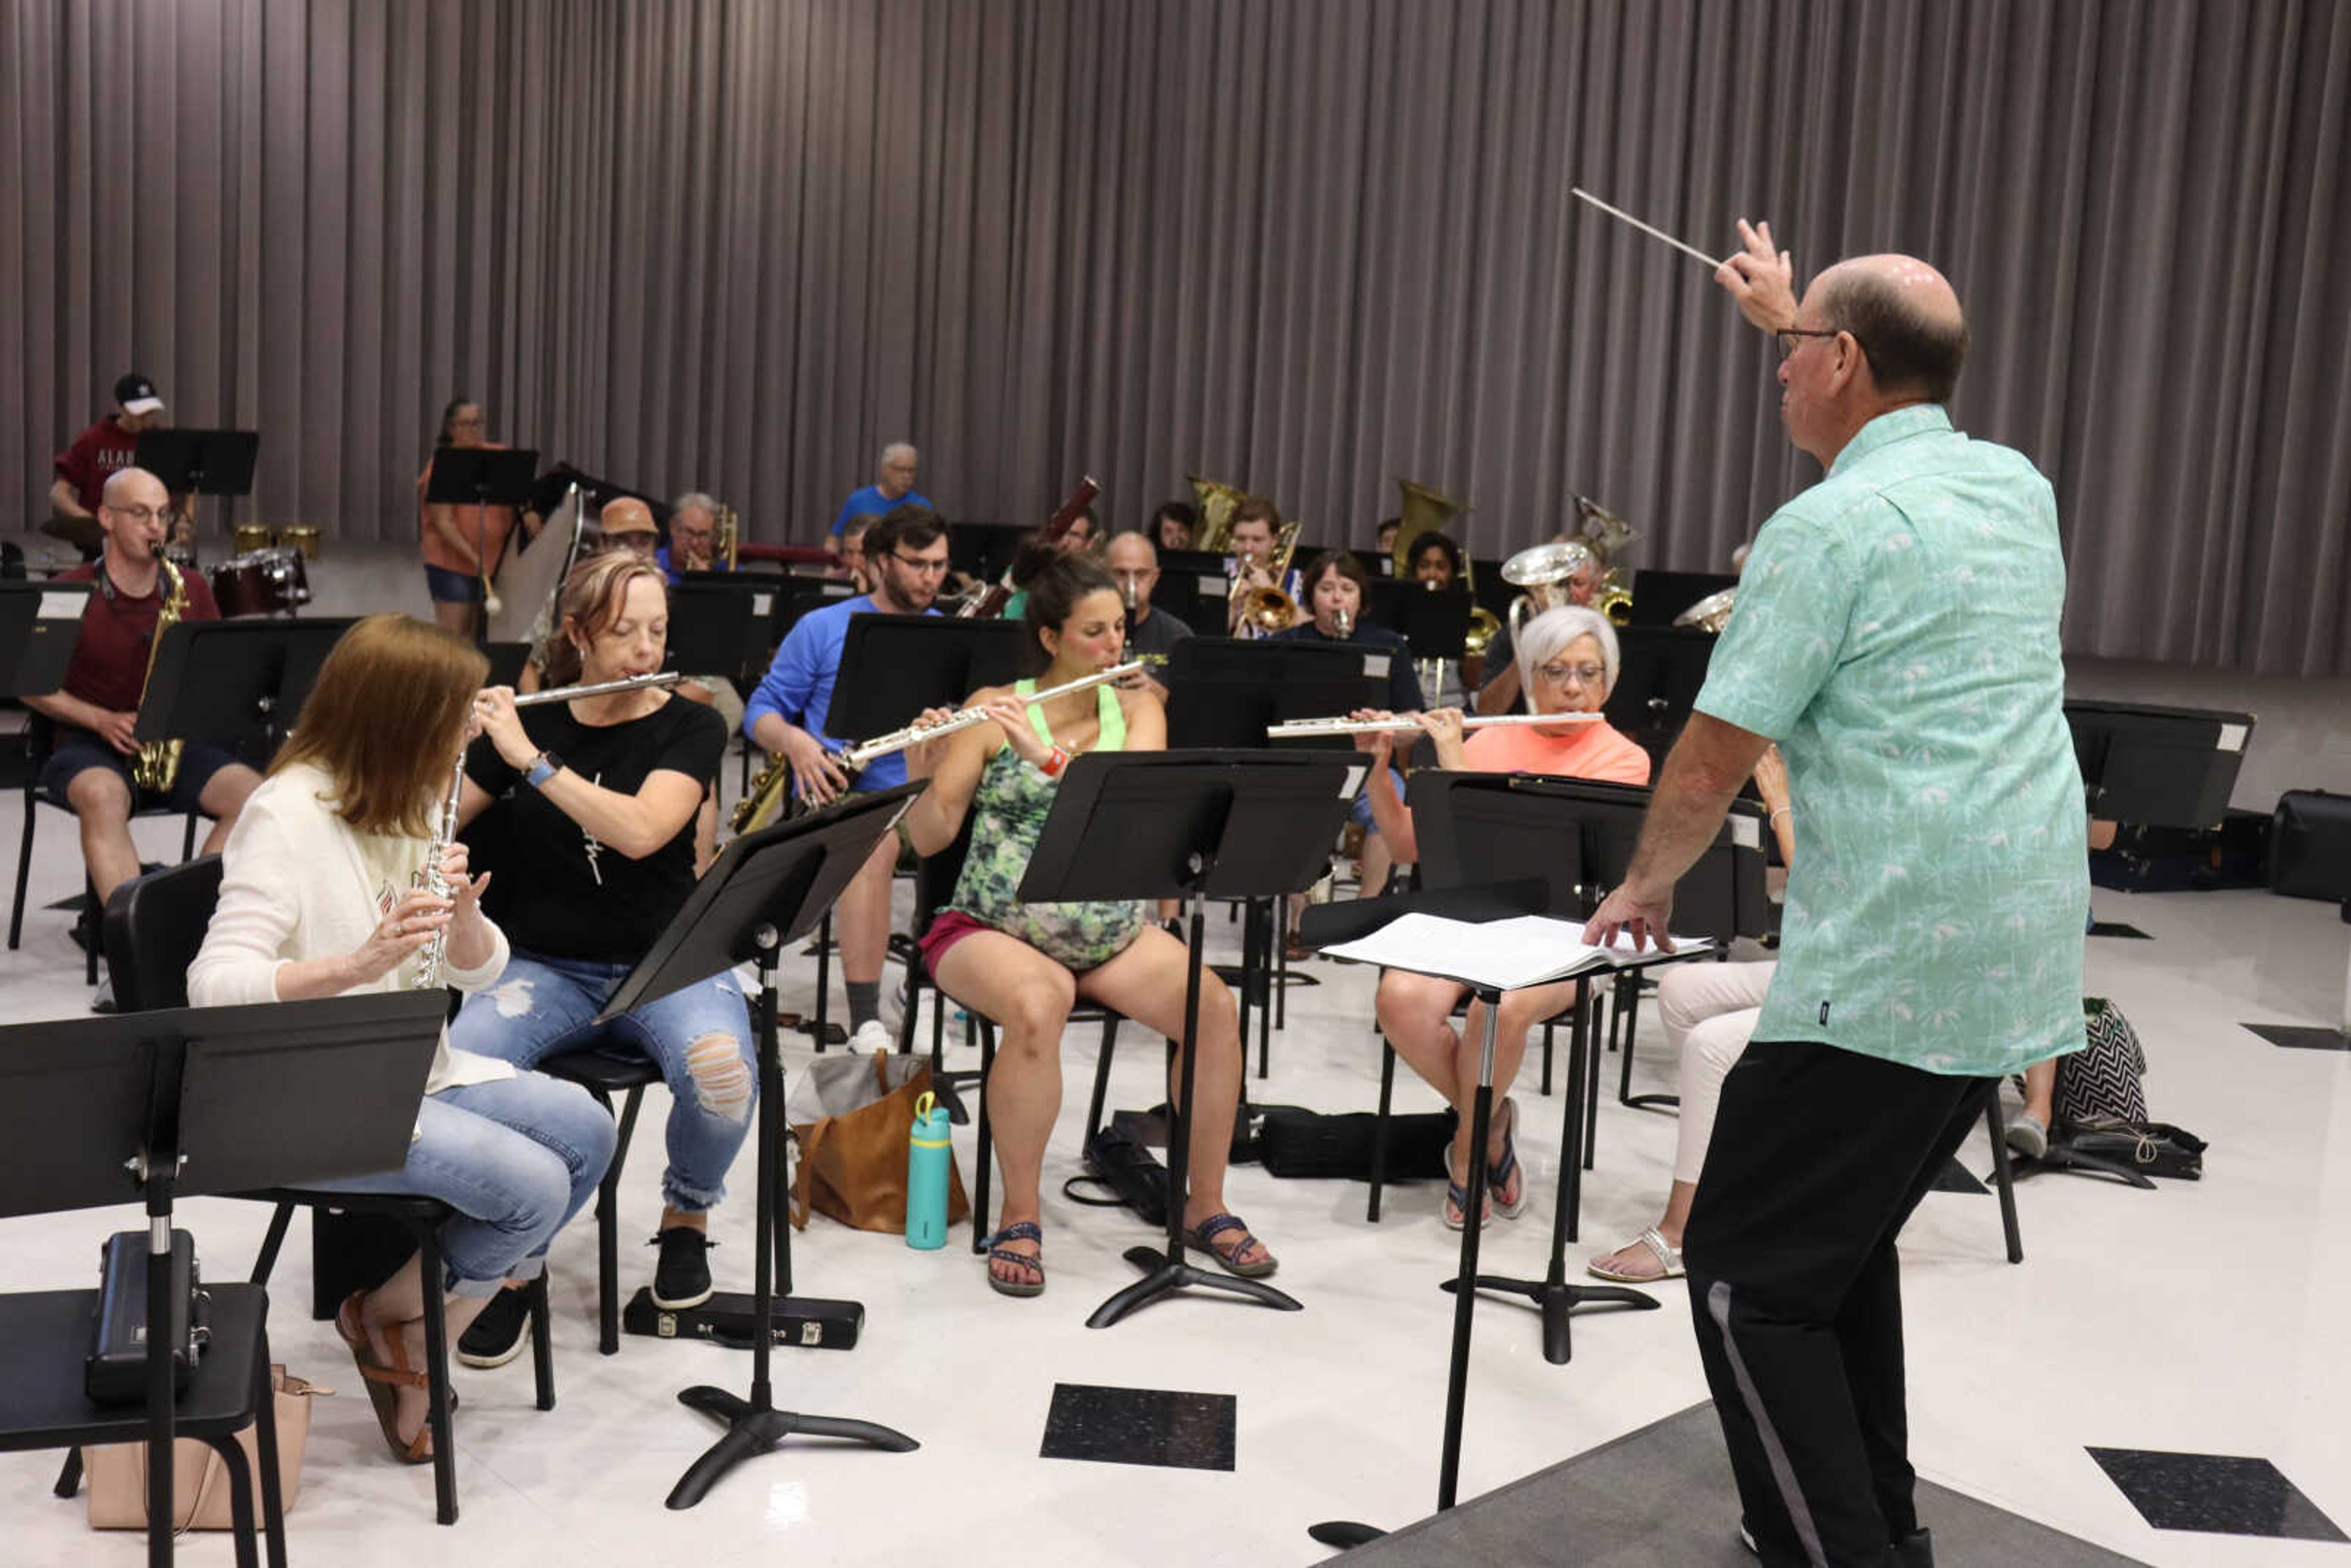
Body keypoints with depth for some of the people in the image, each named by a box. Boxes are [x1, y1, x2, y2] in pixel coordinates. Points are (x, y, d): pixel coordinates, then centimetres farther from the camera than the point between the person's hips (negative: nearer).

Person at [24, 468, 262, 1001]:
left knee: (252, 793, -25)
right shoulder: (71, 593, -2)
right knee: (103, 795, -38)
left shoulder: (191, 590, 7)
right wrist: (101, 720, -14)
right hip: (87, 745, -3)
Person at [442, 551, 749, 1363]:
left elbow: (638, 832, -19)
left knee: (723, 1073, -32)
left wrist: (530, 759, -22)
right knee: (460, 1067, -30)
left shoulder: (691, 728, 0)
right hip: (545, 965, 2)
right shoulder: (521, 720, 6)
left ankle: (686, 1219, 2)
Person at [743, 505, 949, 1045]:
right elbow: (762, 711, 8)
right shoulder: (821, 629, 8)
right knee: (876, 843, -38)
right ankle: (864, 1022, -35)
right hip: (841, 794, -3)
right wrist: (794, 742, -14)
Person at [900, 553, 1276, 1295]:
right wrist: (923, 774, -23)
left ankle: (1206, 1205, -1)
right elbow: (928, 838, -4)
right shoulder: (993, 710, 0)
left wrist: (1046, 753, -25)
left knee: (1216, 1007, -22)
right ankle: (1018, 1217, -15)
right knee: (1038, 1008, -36)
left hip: (1109, 930, 3)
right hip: (993, 928, -3)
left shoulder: (1137, 709, 7)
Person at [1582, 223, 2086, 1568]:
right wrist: (1790, 316, 47)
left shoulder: (1828, 528, -12)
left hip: (1888, 973, -9)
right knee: (1846, 1239, 22)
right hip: (2026, 961, 9)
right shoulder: (2018, 488, 12)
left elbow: (1712, 763, -9)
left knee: (1750, 1278, 1)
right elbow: (1906, 422, 37)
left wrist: (1646, 887, 9)